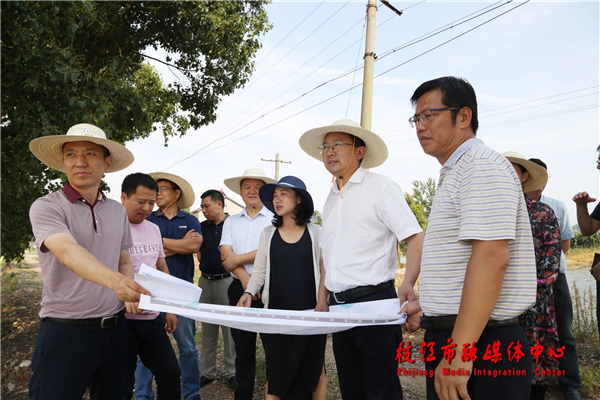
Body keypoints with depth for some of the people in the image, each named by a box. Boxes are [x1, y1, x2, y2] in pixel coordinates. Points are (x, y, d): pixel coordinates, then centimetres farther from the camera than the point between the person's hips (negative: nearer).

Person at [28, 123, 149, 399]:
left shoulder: (118, 211, 6)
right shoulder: (46, 207, -10)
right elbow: (68, 252, -28)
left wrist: (131, 292, -6)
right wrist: (115, 281, -45)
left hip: (114, 328, 5)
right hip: (65, 332, -5)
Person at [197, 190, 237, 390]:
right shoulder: (202, 227, 8)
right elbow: (199, 254, 14)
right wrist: (207, 268, 1)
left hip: (226, 280, -5)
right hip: (205, 281, 5)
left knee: (230, 328, 3)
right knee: (207, 329, 11)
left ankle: (231, 372, 15)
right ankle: (207, 372, 22)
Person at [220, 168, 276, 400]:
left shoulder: (275, 219, 0)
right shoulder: (231, 222, 13)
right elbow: (226, 255, 1)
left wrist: (239, 259, -8)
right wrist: (245, 278, -14)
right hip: (240, 288, 4)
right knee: (243, 349, 12)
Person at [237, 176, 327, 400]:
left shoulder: (316, 233, 0)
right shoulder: (268, 234, 6)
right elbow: (260, 270, 6)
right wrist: (249, 292, -10)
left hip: (310, 314, -1)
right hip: (275, 315, 1)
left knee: (314, 371, 10)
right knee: (276, 373, 8)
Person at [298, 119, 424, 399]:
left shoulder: (380, 187, -6)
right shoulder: (331, 198, 15)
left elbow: (415, 238, -14)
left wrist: (407, 283, -29)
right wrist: (322, 299, 16)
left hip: (373, 302, -7)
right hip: (338, 307, 7)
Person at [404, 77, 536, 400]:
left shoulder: (481, 165, -15)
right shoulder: (453, 174, 16)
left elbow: (491, 258, -25)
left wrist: (459, 352, -26)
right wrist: (431, 308, 23)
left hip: (479, 347, -9)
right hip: (451, 337, 9)